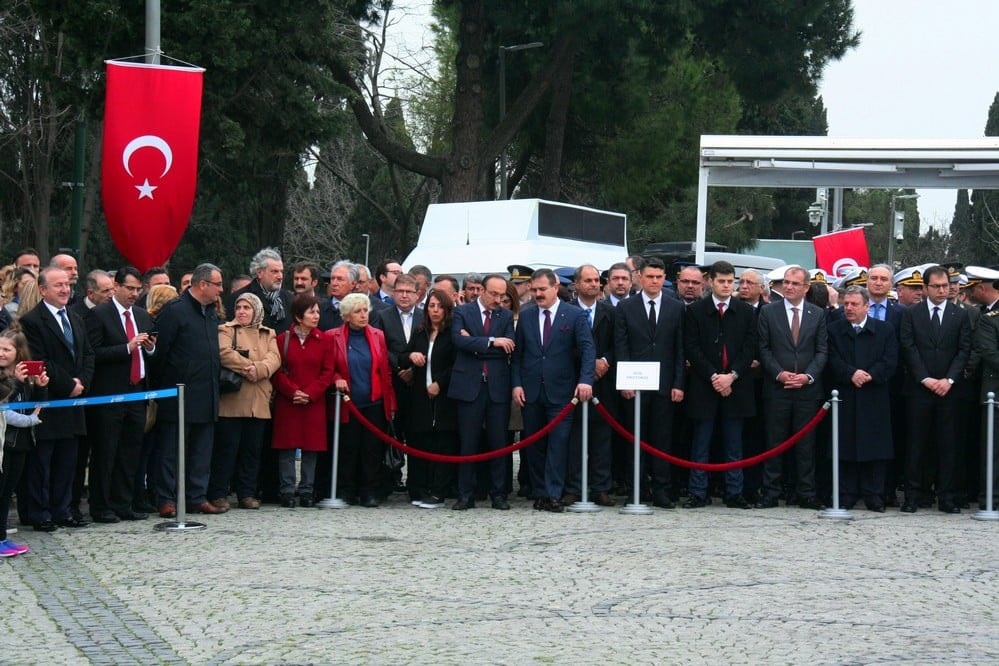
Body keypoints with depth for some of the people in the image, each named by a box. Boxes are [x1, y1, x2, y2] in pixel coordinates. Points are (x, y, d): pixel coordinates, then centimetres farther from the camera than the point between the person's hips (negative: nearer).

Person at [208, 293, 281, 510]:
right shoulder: (226, 330, 5)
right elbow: (225, 353, -14)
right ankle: (218, 494, 1)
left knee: (252, 449, 8)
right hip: (231, 401, -4)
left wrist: (258, 369, -18)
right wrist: (248, 368, -17)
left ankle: (247, 494, 14)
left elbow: (274, 358, 0)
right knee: (227, 448, -4)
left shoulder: (268, 334, 17)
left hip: (258, 402, 4)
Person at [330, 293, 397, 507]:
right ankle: (346, 491, 11)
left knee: (373, 449, 1)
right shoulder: (333, 337, 1)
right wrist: (337, 379, -16)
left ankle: (370, 492, 8)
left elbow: (386, 371, 6)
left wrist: (390, 404, 0)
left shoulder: (378, 336, 7)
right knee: (348, 449, 2)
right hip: (347, 404, -1)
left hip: (374, 403, 2)